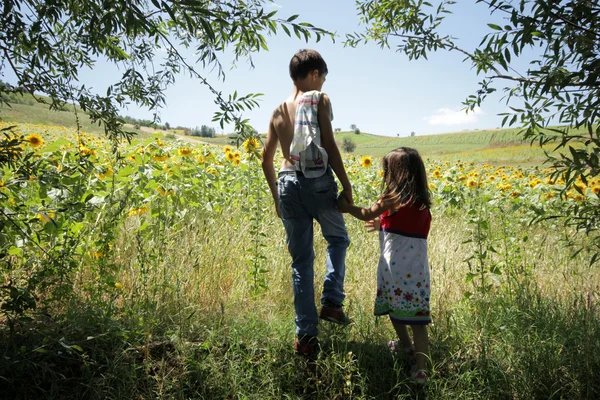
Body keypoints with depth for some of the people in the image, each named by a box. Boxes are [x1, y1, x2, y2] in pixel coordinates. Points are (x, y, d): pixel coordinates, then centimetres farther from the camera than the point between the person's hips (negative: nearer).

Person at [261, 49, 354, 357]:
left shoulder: (278, 111, 17)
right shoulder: (319, 99, 3)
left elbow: (266, 160, 19)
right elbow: (329, 145, -7)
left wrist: (276, 196, 28)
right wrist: (346, 185, -2)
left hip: (287, 183, 4)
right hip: (318, 180, -4)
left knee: (301, 260, 10)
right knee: (338, 239, 22)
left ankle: (306, 334, 12)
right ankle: (331, 302, 8)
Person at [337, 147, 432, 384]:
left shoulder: (393, 197, -9)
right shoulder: (422, 201, 8)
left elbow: (367, 215, 2)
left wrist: (345, 207, 17)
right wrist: (384, 224, 30)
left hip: (395, 266, -5)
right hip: (417, 267, 5)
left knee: (394, 307, 17)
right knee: (417, 317, 4)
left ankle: (406, 345, 35)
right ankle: (420, 368, 4)